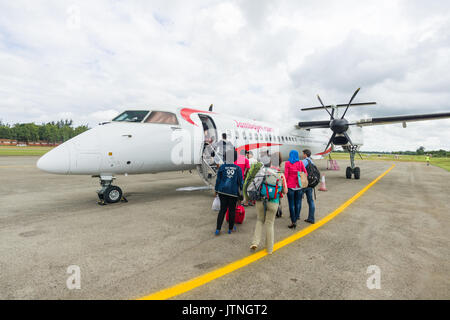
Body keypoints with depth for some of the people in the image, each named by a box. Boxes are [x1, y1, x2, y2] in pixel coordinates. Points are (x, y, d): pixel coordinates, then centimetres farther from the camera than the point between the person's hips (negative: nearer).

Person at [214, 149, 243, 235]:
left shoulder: (222, 167, -3)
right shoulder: (238, 168, -3)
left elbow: (218, 179, 1)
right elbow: (240, 181, -1)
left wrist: (216, 190, 11)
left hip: (222, 191, 1)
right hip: (233, 192, -1)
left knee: (222, 209, 9)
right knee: (232, 210, 12)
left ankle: (218, 229, 4)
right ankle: (230, 228, 23)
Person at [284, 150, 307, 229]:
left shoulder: (287, 163, -6)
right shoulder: (300, 163, 3)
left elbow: (286, 175, -8)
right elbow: (305, 173, 3)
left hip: (290, 186, -3)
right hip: (299, 186, 3)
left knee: (291, 204, 3)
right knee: (298, 203, 13)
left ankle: (293, 221, 6)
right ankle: (296, 217, 20)